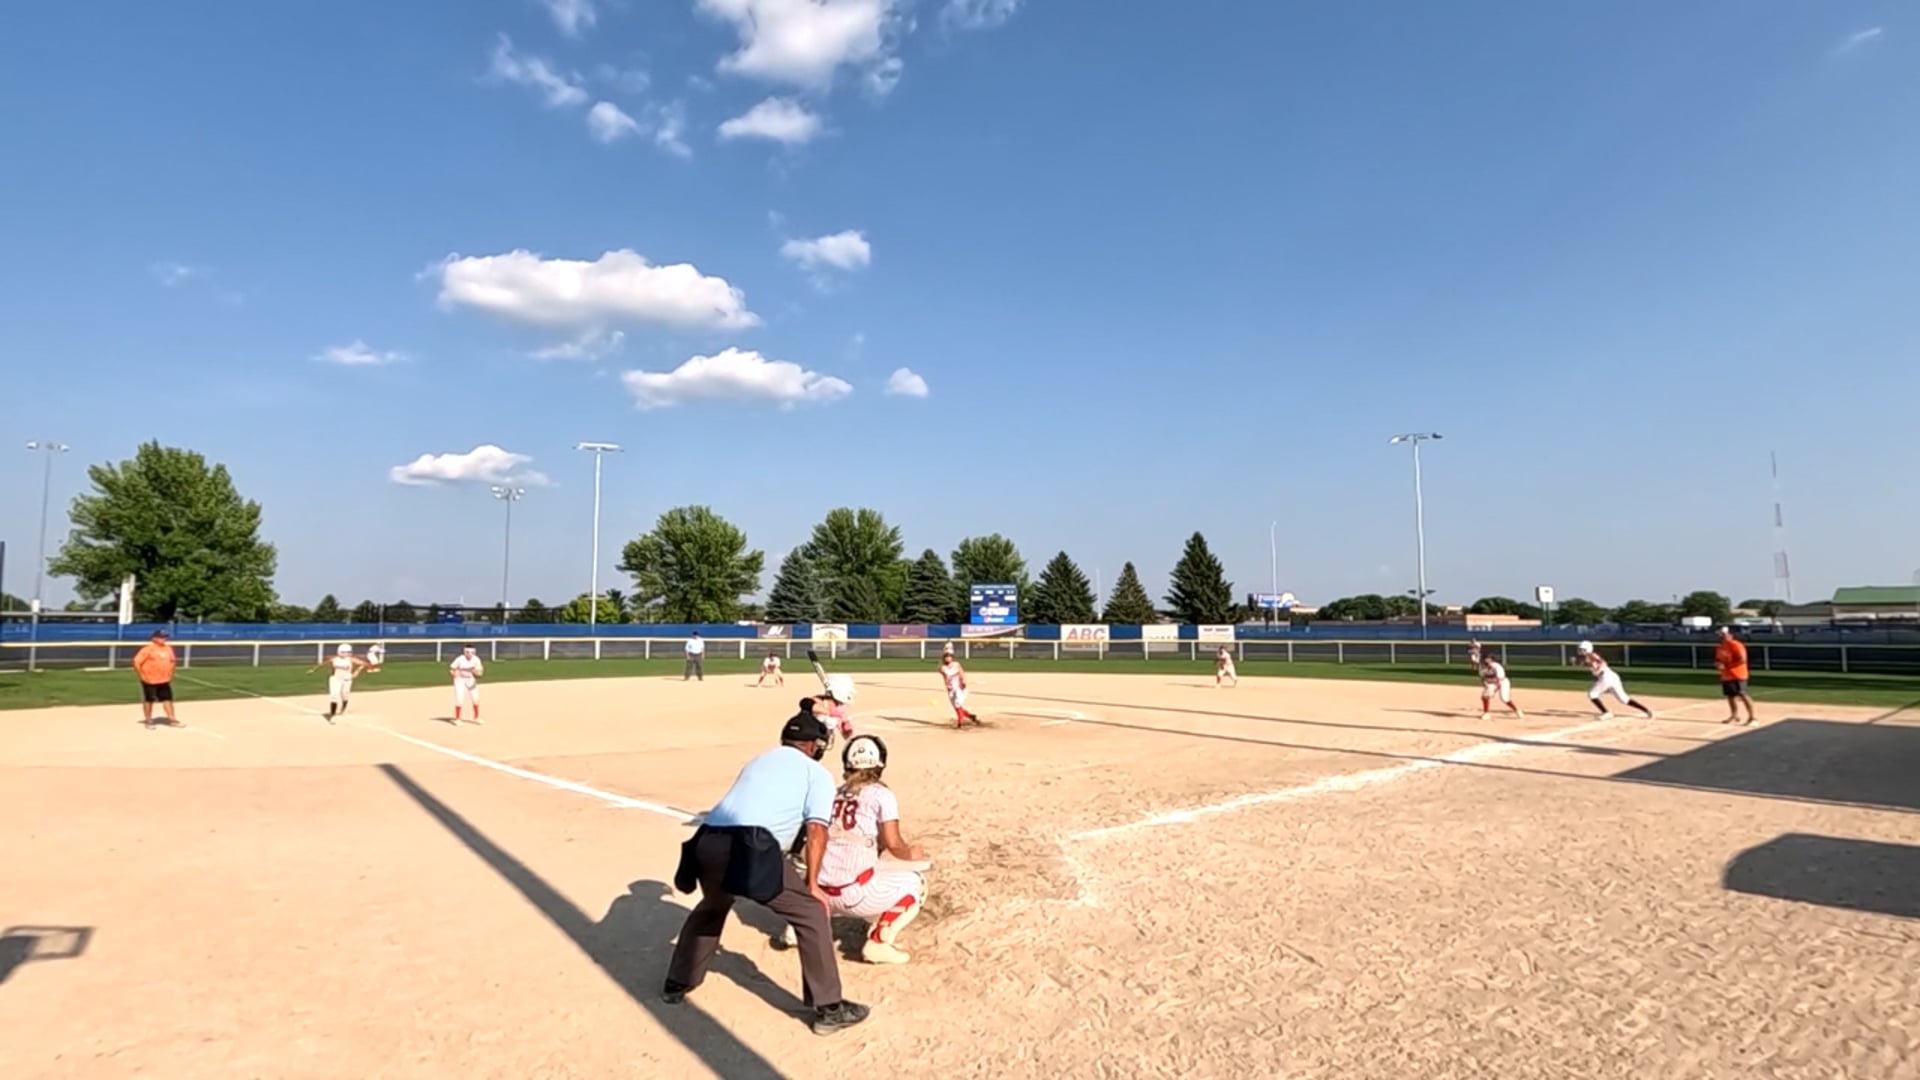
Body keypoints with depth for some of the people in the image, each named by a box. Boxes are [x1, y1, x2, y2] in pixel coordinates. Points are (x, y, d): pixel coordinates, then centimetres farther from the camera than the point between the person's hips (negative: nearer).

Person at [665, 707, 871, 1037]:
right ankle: (829, 1009, 9)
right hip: (750, 848, -6)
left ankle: (677, 984, 48)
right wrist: (811, 885, 4)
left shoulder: (759, 760, 33)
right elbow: (816, 829, 3)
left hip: (708, 842, 7)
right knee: (811, 912, 9)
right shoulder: (816, 773, 16)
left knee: (711, 908, 37)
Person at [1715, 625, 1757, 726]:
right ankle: (1734, 715, 29)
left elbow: (1742, 660, -23)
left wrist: (1727, 666, -24)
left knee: (1743, 695, -10)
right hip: (1726, 676, 9)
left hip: (1737, 675, -9)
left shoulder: (1736, 645, -16)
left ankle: (1751, 717, -6)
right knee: (1730, 695, 15)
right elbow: (1718, 659, 21)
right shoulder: (1720, 647, 11)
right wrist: (1717, 664, -3)